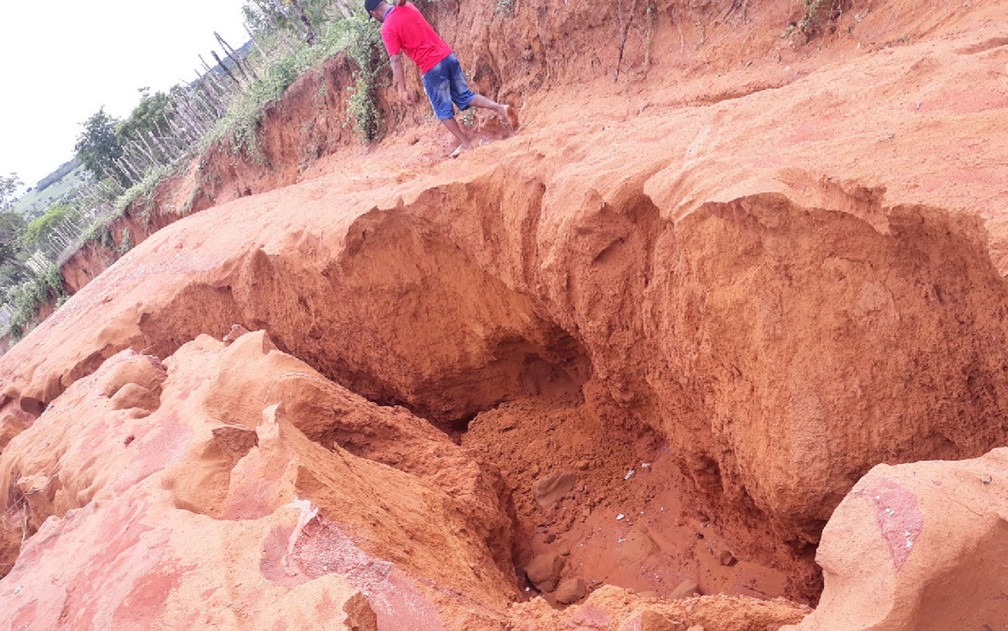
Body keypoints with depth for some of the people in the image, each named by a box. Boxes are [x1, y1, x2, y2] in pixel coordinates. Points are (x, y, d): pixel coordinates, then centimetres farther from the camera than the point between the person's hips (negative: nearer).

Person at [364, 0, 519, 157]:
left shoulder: (387, 29, -10)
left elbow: (396, 61, -13)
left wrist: (402, 89, -11)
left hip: (431, 68, -7)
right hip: (448, 55, 7)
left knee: (443, 111, 8)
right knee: (464, 96, 15)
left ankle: (465, 144, 11)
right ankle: (500, 107, -2)